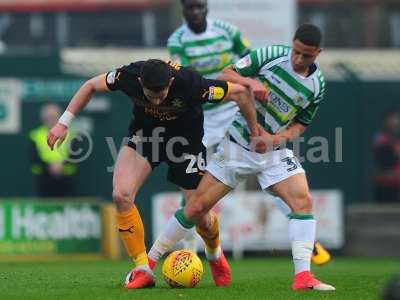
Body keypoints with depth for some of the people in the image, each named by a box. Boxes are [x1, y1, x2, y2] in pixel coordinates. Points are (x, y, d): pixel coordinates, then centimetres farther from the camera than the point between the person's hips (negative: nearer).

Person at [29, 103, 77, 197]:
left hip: (65, 179, 1)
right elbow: (35, 158, 0)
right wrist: (49, 167, -15)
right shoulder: (36, 135, 6)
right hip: (44, 180, -1)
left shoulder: (69, 134, 8)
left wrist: (62, 165, -15)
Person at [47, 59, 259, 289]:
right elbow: (91, 86, -8)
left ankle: (215, 255, 39)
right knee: (121, 195, -21)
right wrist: (64, 123, -11)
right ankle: (143, 270, -7)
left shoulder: (189, 83, -36)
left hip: (186, 138, -2)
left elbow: (240, 92, -23)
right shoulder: (129, 76, -29)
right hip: (145, 132, 2)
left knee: (200, 217, 1)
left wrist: (255, 133, -15)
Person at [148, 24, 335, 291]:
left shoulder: (317, 86, -4)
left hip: (274, 151, 2)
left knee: (303, 201, -21)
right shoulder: (271, 55, -12)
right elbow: (226, 75, -8)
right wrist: (251, 82, -29)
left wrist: (278, 138, -12)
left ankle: (303, 276, -20)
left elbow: (301, 123, 8)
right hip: (237, 146, -2)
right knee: (196, 207, -3)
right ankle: (150, 262, 11)